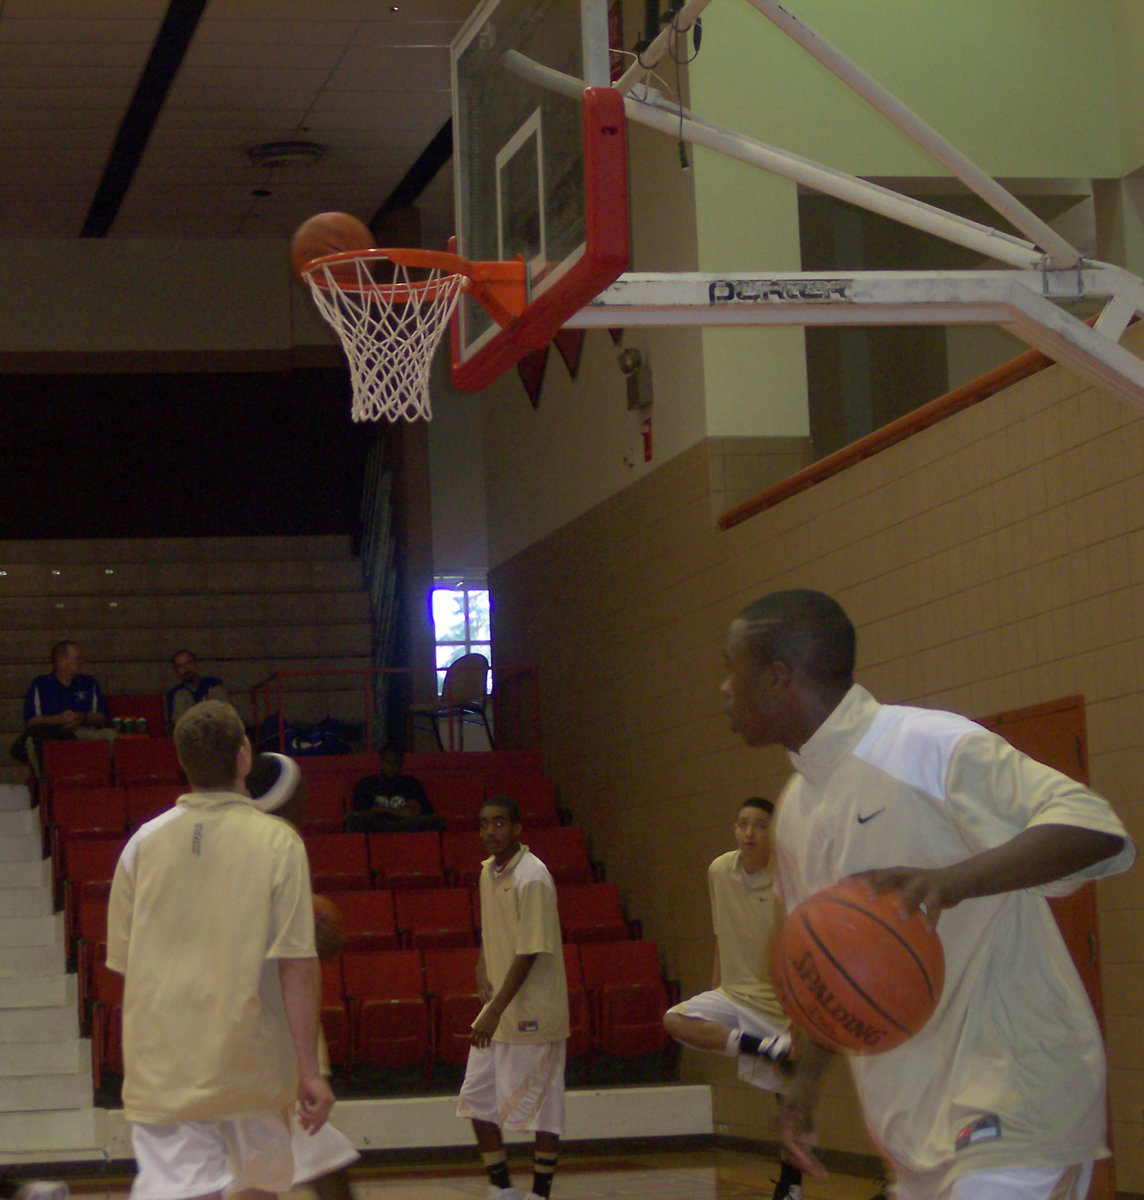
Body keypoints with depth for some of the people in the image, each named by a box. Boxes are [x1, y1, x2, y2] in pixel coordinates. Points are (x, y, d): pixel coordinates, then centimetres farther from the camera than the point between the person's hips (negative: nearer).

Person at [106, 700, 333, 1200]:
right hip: (249, 1064, -1)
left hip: (160, 1066, 2)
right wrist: (309, 1071, -9)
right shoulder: (276, 842, -7)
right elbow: (297, 966, -12)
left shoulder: (144, 842, 2)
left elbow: (122, 962, 8)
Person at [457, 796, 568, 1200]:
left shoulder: (532, 877, -16)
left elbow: (529, 953, -20)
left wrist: (496, 1011, -22)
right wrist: (483, 967, 4)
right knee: (477, 1099, 9)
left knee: (542, 1106, 0)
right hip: (497, 1011, 9)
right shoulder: (488, 871, 9)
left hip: (531, 1014, -9)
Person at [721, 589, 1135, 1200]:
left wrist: (952, 881, -38)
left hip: (1013, 1099, -8)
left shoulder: (930, 746, -14)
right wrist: (805, 1080, 14)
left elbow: (1094, 827, -24)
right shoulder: (795, 810, 13)